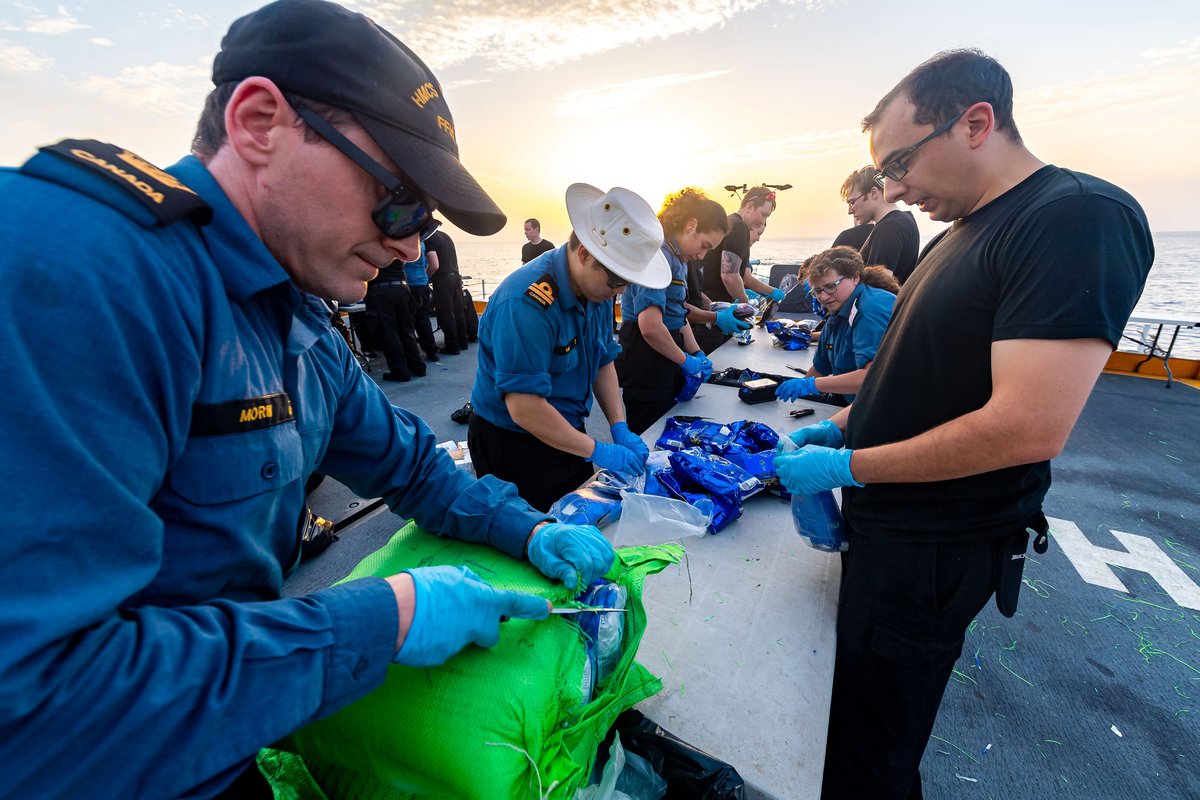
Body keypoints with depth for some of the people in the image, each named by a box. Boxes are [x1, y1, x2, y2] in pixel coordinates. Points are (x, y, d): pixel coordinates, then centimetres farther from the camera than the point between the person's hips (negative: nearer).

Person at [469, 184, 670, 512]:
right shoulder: (528, 302, -29)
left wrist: (620, 429, -4)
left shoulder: (596, 287, -3)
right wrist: (598, 451, -22)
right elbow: (524, 408, -29)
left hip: (566, 435, 7)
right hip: (513, 445, -7)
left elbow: (603, 360, 7)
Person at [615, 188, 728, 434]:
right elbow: (650, 326, -28)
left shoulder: (677, 257, 14)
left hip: (665, 360, 10)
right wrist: (685, 360, -13)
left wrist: (697, 353, 12)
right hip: (646, 363, -10)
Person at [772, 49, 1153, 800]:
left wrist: (845, 467, -19)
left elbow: (1029, 426, -26)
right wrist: (842, 426, 7)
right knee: (858, 713, 27)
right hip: (886, 522, 9)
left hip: (932, 549, -8)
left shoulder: (1081, 220, -18)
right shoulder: (963, 230, 10)